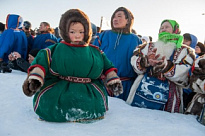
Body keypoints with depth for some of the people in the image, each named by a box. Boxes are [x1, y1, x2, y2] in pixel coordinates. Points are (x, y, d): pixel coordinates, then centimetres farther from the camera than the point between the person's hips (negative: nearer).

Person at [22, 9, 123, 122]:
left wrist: (114, 81, 15)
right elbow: (41, 62, 1)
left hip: (87, 90, 2)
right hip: (57, 87, -1)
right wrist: (34, 78, -14)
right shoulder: (55, 50, 7)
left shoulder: (95, 52, 15)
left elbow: (108, 67, 24)